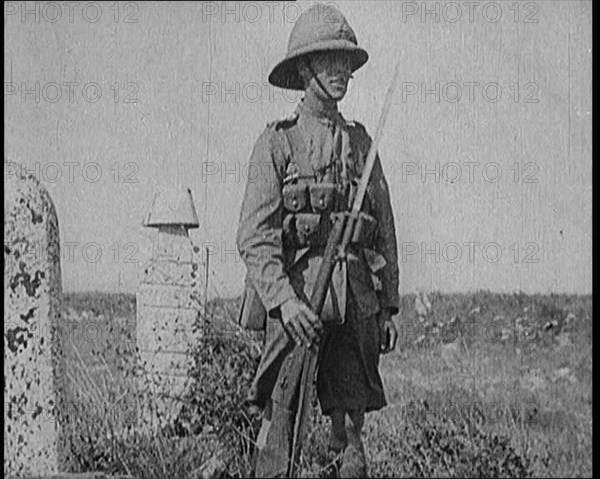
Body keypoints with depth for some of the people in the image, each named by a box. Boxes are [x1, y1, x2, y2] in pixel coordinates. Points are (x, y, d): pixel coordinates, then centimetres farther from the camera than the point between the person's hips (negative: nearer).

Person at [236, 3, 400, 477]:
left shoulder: (360, 142, 15)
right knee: (280, 415, -2)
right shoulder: (277, 142, 0)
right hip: (295, 294, -4)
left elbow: (386, 231, 17)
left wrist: (389, 308, 11)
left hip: (356, 301, 4)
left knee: (352, 419, 6)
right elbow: (254, 236, -8)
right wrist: (284, 298, -21)